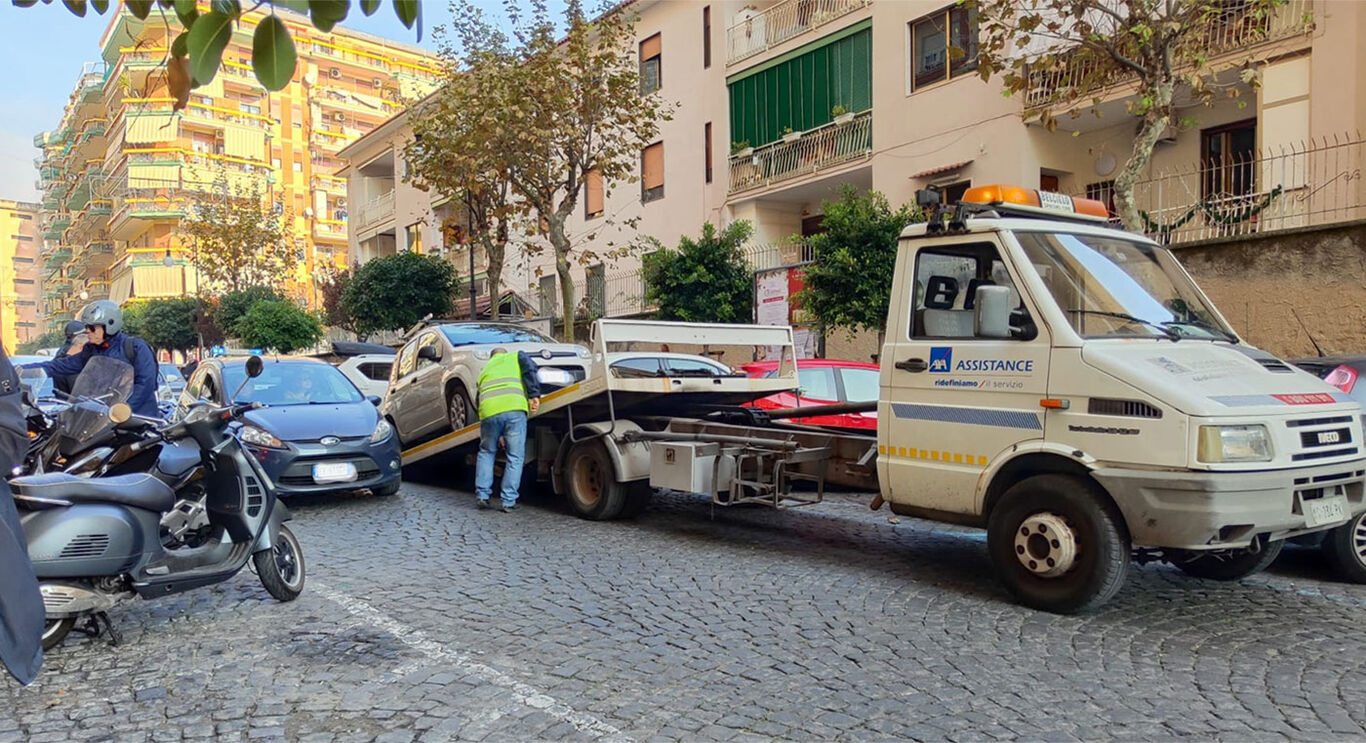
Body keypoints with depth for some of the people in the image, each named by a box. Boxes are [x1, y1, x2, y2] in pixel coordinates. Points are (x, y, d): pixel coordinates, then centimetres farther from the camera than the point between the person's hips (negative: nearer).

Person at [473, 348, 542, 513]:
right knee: (515, 457, 6)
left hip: (488, 411, 3)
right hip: (514, 408, -3)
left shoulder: (484, 369, 36)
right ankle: (508, 502, 5)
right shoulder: (516, 356, 27)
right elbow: (530, 369, 4)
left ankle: (482, 495, 19)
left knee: (486, 452, 24)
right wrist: (534, 395, -4)